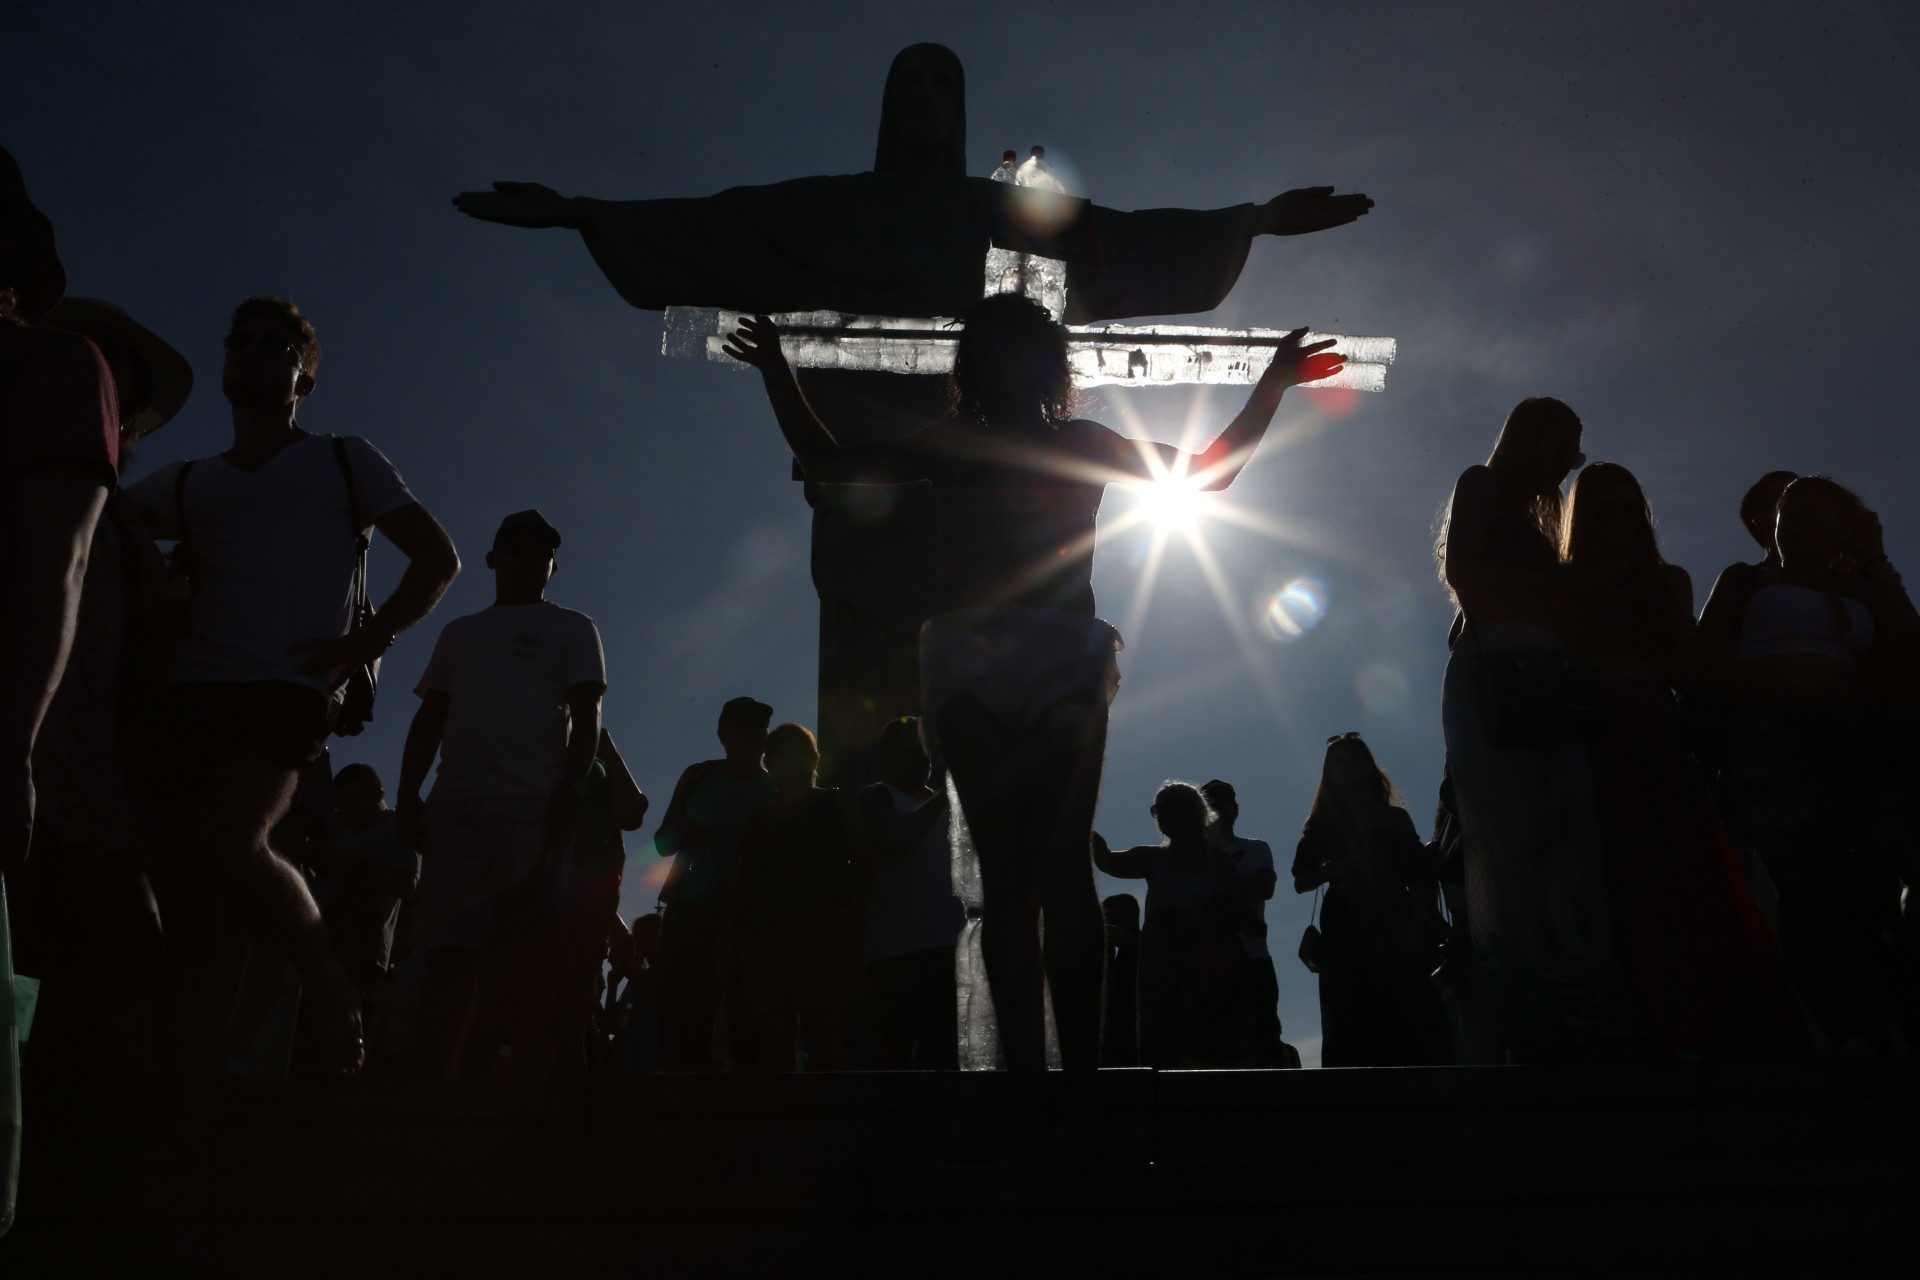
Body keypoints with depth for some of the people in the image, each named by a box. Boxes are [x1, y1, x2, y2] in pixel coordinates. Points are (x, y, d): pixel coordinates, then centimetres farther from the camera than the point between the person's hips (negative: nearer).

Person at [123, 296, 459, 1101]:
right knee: (175, 869, -4)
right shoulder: (189, 482, 24)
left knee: (226, 846, -25)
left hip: (287, 689, -5)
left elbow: (438, 557, 9)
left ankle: (327, 980, -1)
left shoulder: (343, 463, 15)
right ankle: (189, 1072, 3)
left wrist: (374, 636, -2)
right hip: (188, 692, 5)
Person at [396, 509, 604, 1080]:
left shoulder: (572, 628, 16)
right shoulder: (458, 633, 26)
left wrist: (569, 793, -11)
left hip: (535, 809, -3)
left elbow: (586, 719, 4)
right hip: (455, 807, 3)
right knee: (448, 956, -4)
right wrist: (408, 795, 6)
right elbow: (429, 720, 20)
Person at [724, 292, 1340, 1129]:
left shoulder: (1081, 446, 18)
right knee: (1006, 872, -5)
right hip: (972, 670, 0)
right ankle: (1025, 1076, -5)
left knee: (1060, 866, -8)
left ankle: (1080, 1073, -9)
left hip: (1062, 665, 0)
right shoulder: (952, 447, 19)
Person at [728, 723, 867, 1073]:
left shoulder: (833, 807, 14)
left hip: (823, 937, -3)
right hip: (761, 942, 3)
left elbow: (861, 864, 7)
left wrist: (850, 912, -8)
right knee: (767, 1047, -3)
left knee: (824, 1044, -9)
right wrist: (729, 940, 7)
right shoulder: (756, 820, 21)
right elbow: (738, 887, 17)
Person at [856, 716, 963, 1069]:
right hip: (901, 947, -7)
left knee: (945, 1045, 7)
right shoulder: (878, 797, 1)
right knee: (898, 1042, -9)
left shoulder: (939, 801, 21)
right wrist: (943, 798, -16)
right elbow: (891, 840, -19)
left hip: (948, 943, 7)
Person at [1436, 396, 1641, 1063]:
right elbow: (1461, 570, -3)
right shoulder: (1481, 485, 13)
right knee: (1515, 851, -17)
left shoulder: (1532, 512, 32)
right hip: (1496, 677, -7)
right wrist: (1554, 593, -2)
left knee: (1571, 850, -7)